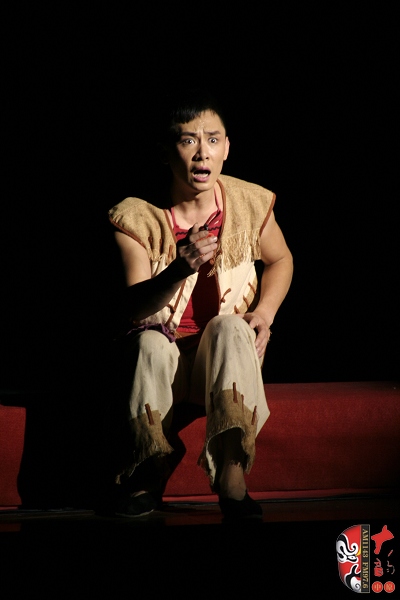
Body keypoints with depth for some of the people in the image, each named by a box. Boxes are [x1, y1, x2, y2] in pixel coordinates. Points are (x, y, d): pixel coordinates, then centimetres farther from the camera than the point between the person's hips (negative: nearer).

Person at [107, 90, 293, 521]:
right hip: (165, 357, -1)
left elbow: (280, 260, 16)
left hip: (226, 357, 1)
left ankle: (231, 478, -44)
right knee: (151, 341, -35)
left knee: (230, 326, -33)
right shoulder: (137, 218, -11)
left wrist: (265, 311, -5)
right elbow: (135, 307, -18)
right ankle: (145, 477, -23)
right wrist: (179, 271, -39)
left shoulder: (249, 204, -5)